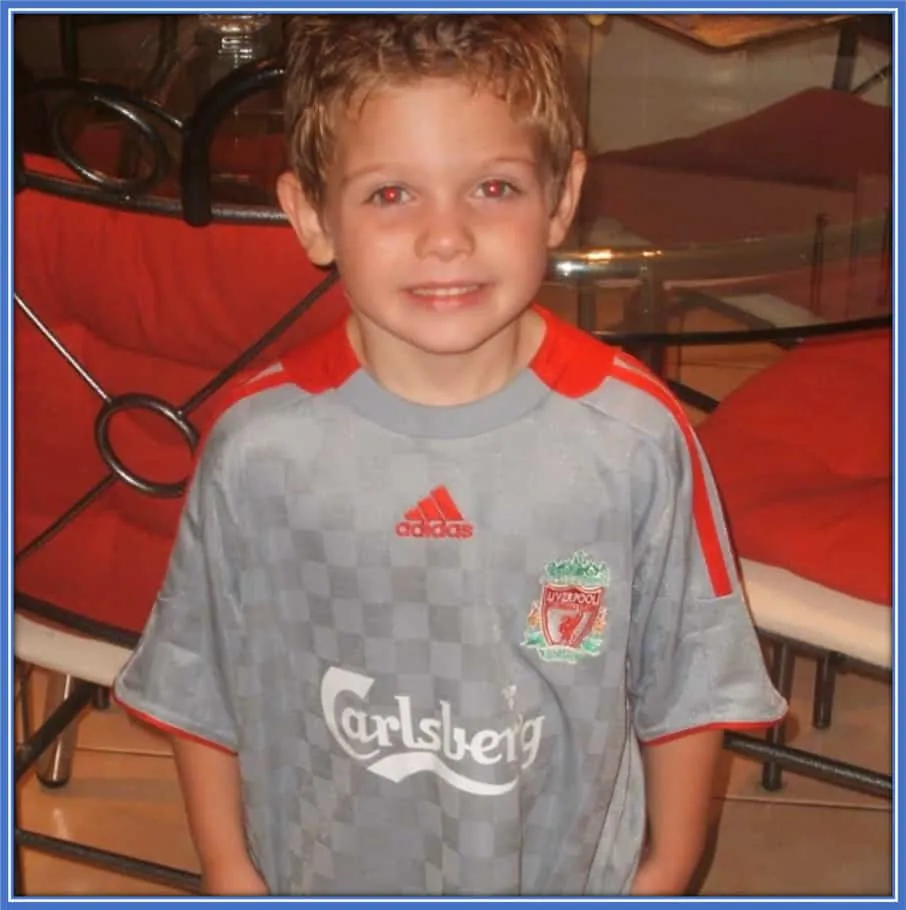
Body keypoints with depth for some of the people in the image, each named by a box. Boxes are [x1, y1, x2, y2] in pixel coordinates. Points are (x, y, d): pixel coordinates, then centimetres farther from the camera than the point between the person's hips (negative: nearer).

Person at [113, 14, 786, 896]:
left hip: (569, 869, 0)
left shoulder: (636, 434, -21)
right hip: (325, 872, 1)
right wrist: (228, 869, 1)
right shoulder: (257, 444, -20)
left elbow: (685, 678, -7)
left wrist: (668, 866, 1)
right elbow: (197, 683, -6)